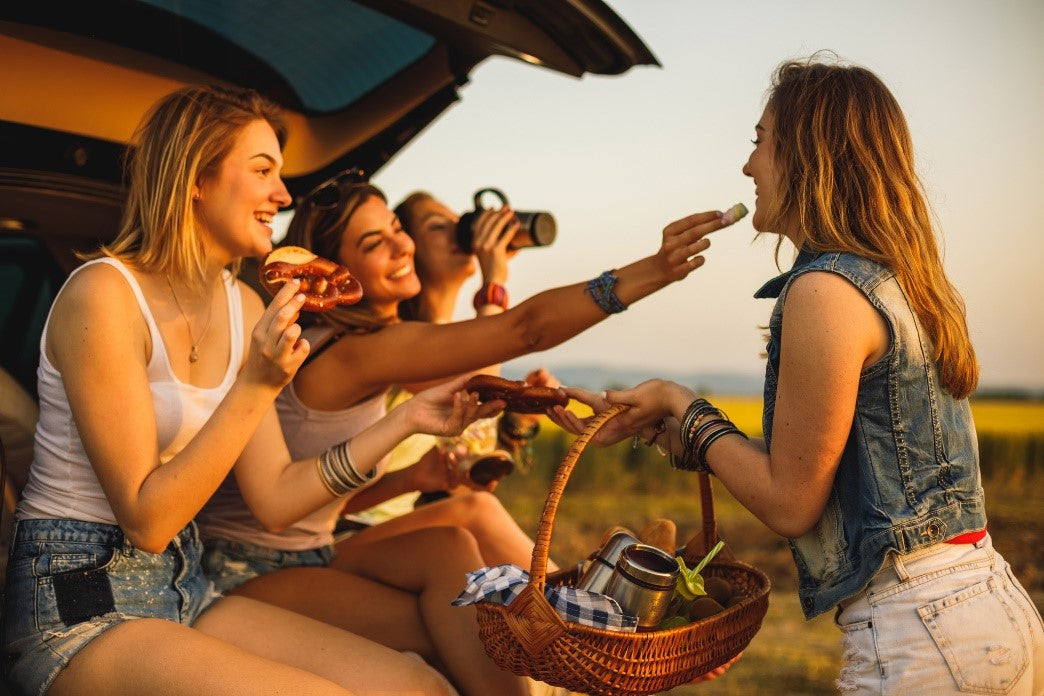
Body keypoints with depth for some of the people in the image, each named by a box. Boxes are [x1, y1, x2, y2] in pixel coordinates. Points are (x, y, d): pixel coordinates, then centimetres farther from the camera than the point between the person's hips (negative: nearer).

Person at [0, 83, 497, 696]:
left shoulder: (242, 307, 6)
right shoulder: (103, 295, -17)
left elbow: (274, 498, 4)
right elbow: (145, 519, -18)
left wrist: (405, 422, -2)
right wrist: (256, 387, -24)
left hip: (185, 589, 7)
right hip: (80, 610, -7)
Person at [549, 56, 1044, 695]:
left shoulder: (826, 290, -17)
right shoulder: (905, 282, 11)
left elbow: (790, 503, -13)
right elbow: (810, 464, 13)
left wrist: (683, 405, -2)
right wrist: (667, 427, 14)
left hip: (922, 631, -9)